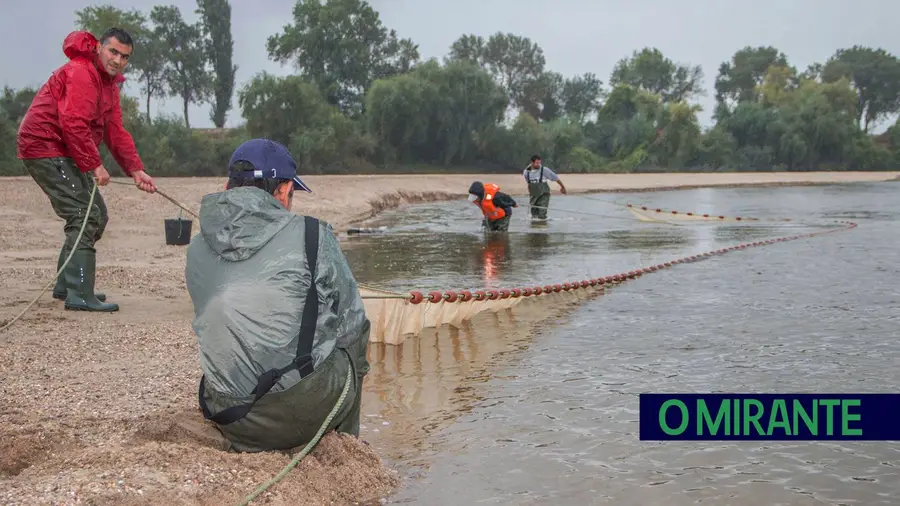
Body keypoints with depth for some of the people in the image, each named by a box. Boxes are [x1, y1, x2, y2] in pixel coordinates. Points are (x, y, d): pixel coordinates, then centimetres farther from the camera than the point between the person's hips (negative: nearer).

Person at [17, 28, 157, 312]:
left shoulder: (109, 83, 17)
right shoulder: (81, 73, -15)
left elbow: (115, 132, 13)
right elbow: (74, 124, -26)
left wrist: (136, 171, 3)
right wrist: (95, 165, -24)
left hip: (64, 155, 11)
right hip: (45, 149, -11)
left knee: (97, 216, 14)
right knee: (85, 215, -16)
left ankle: (67, 285, 23)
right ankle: (79, 295, -16)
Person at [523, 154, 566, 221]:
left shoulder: (544, 170, -14)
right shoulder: (526, 172, -5)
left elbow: (556, 178, -2)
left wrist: (562, 187, 9)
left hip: (543, 196, -4)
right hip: (533, 196, 4)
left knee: (542, 215, -13)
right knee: (534, 215, 9)